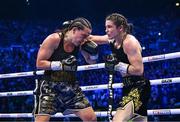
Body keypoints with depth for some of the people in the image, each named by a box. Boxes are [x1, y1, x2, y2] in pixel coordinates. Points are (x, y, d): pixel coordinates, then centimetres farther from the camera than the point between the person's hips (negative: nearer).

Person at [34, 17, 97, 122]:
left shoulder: (80, 44, 1)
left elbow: (91, 61, 16)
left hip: (71, 86, 5)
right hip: (50, 86, -5)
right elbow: (39, 63, -15)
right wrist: (61, 65, -25)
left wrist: (93, 53, -6)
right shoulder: (54, 39, -14)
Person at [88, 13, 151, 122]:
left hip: (138, 89, -10)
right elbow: (91, 38, 16)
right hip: (129, 88, 10)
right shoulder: (113, 39, 6)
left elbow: (138, 70, -23)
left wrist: (117, 65, -22)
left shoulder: (129, 42, -18)